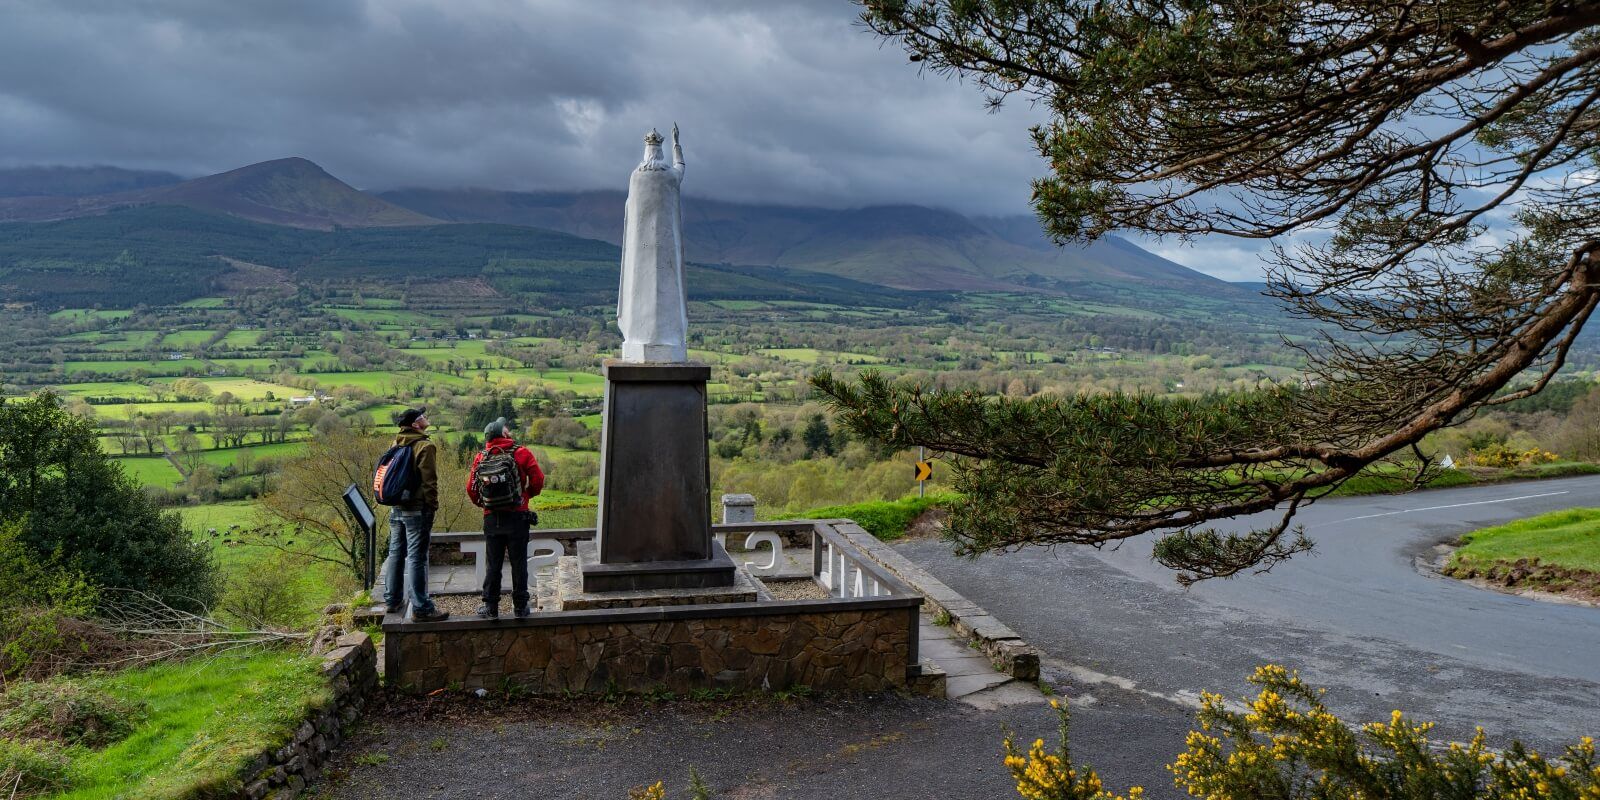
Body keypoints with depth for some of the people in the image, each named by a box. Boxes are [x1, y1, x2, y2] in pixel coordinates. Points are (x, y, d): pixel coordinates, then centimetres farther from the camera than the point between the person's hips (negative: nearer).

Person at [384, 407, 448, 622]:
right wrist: (433, 505, -7)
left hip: (397, 508, 8)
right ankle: (421, 609, -5)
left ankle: (393, 600, 26)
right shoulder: (425, 446, -13)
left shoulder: (396, 445, 11)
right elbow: (429, 481, -15)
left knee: (396, 554, 17)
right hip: (417, 510, -8)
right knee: (416, 558, -7)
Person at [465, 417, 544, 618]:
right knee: (519, 563, 7)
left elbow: (471, 488, 0)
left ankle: (490, 607, 14)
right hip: (518, 516, -2)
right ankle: (520, 606, 12)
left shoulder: (481, 457, 1)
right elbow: (538, 480, -7)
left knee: (493, 564, 10)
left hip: (492, 518, 2)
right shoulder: (522, 453, -5)